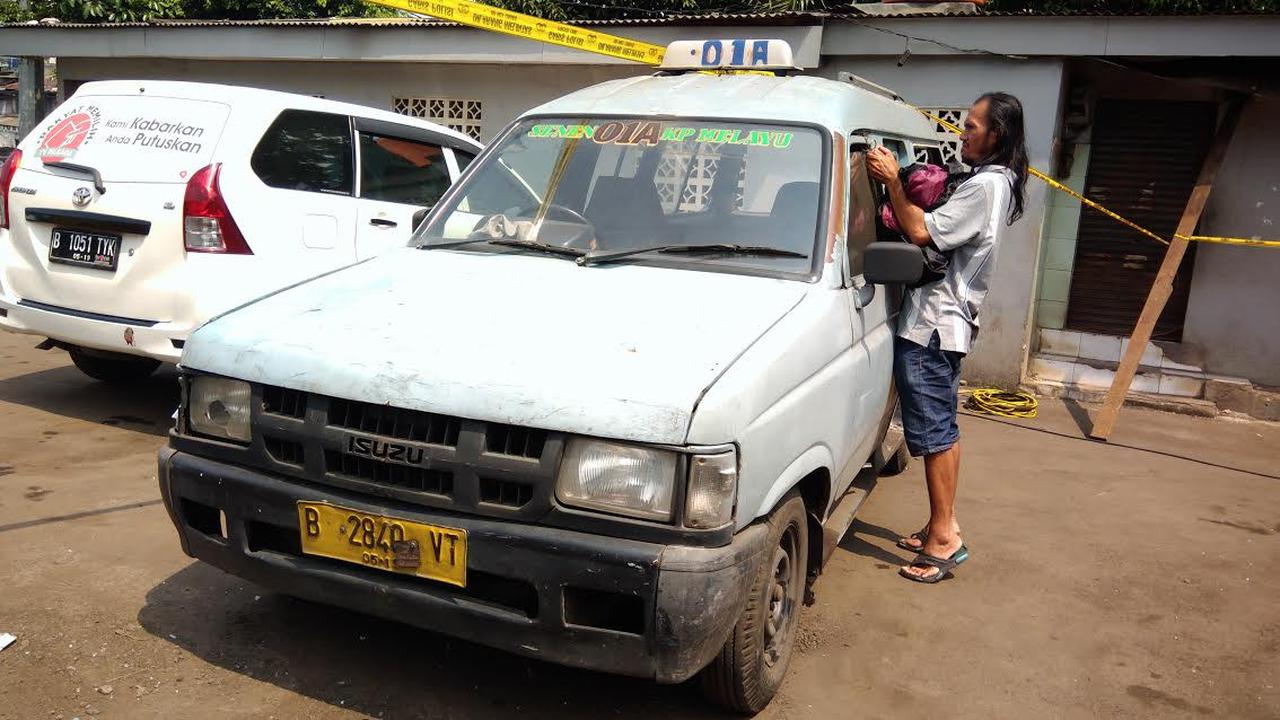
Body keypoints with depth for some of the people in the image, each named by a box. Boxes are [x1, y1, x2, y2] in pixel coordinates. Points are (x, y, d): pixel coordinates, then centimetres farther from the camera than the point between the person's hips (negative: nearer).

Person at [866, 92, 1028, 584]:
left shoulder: (985, 186, -17)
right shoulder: (999, 183, 17)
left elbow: (921, 233, -21)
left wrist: (892, 181, -13)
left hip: (932, 325, -11)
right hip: (946, 321, 11)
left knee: (934, 433, -6)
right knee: (943, 430, 16)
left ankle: (943, 539, 0)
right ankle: (943, 527, 26)